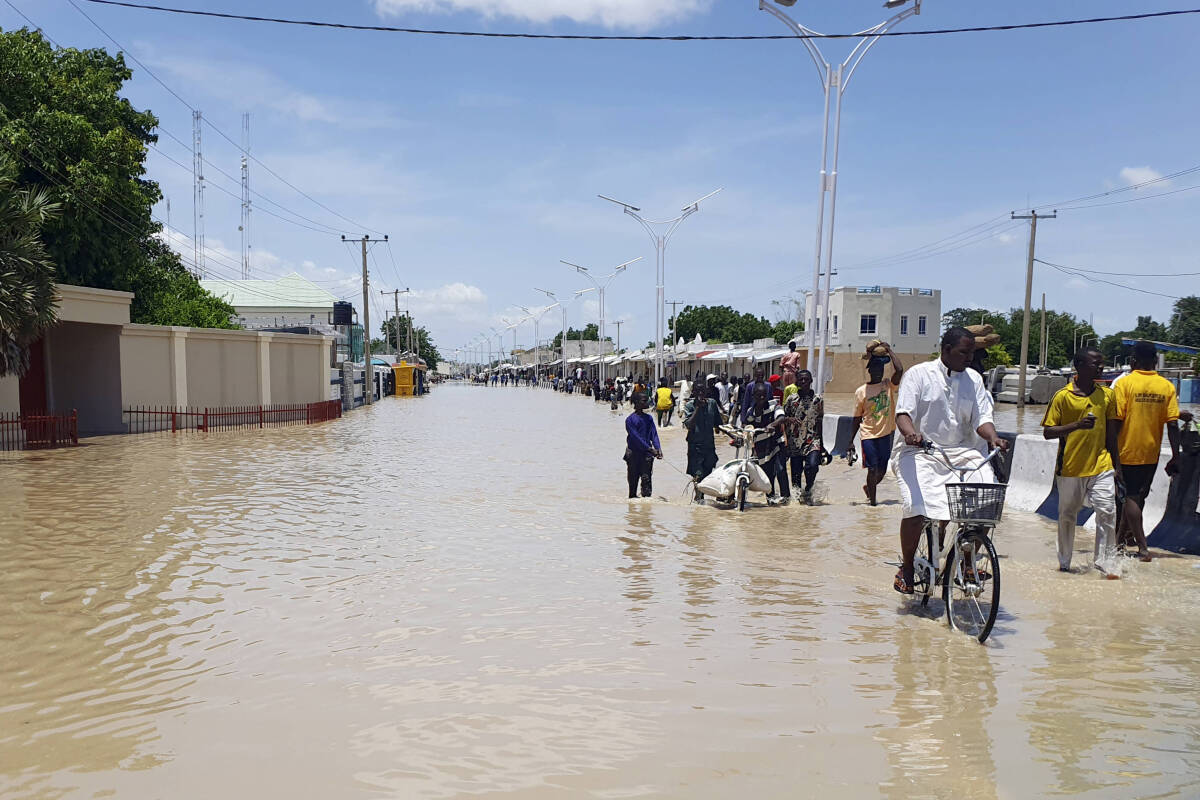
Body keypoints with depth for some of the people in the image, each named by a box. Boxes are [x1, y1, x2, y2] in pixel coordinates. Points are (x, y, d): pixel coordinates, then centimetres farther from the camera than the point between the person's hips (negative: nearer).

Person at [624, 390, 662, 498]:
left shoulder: (649, 418, 11)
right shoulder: (630, 419, -5)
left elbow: (654, 434, 5)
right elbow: (636, 438, -12)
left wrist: (658, 448, -12)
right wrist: (650, 449, -16)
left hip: (647, 454, 3)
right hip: (633, 454, -3)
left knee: (646, 479, -8)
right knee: (633, 480, 5)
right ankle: (632, 498, 18)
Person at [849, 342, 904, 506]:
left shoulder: (889, 386, 4)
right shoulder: (861, 391, 0)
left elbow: (899, 370, -17)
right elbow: (856, 418, 5)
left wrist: (889, 350, -5)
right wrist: (851, 441, 2)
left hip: (886, 433, 2)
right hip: (868, 434, -2)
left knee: (882, 470, 11)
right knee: (873, 468, -9)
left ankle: (868, 487, 39)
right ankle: (873, 500, 3)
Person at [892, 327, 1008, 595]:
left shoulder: (973, 379, 13)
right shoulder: (918, 374, 0)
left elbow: (982, 417, 7)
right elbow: (903, 413, -10)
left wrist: (993, 437, -16)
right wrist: (911, 433, -32)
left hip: (962, 452, 4)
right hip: (921, 452, -4)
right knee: (916, 510, -24)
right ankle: (906, 567, 0)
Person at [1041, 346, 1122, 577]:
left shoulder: (1107, 395, 7)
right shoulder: (1063, 396, -6)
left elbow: (1110, 433, 14)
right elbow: (1047, 432, -7)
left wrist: (1116, 466, 13)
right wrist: (1077, 425, -21)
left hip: (1101, 466, 3)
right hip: (1070, 468, -2)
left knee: (1107, 512, -9)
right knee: (1067, 515, 9)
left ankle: (1104, 560, 3)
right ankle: (1065, 561, 25)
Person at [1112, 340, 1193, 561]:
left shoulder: (1124, 383, -11)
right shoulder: (1166, 386, -1)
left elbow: (1116, 420, -14)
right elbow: (1172, 424, -3)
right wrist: (1175, 457, 1)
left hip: (1128, 451, -4)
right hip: (1151, 453, 4)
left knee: (1130, 498, 1)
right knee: (1138, 496, 18)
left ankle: (1143, 548, -5)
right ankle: (1123, 536, 33)